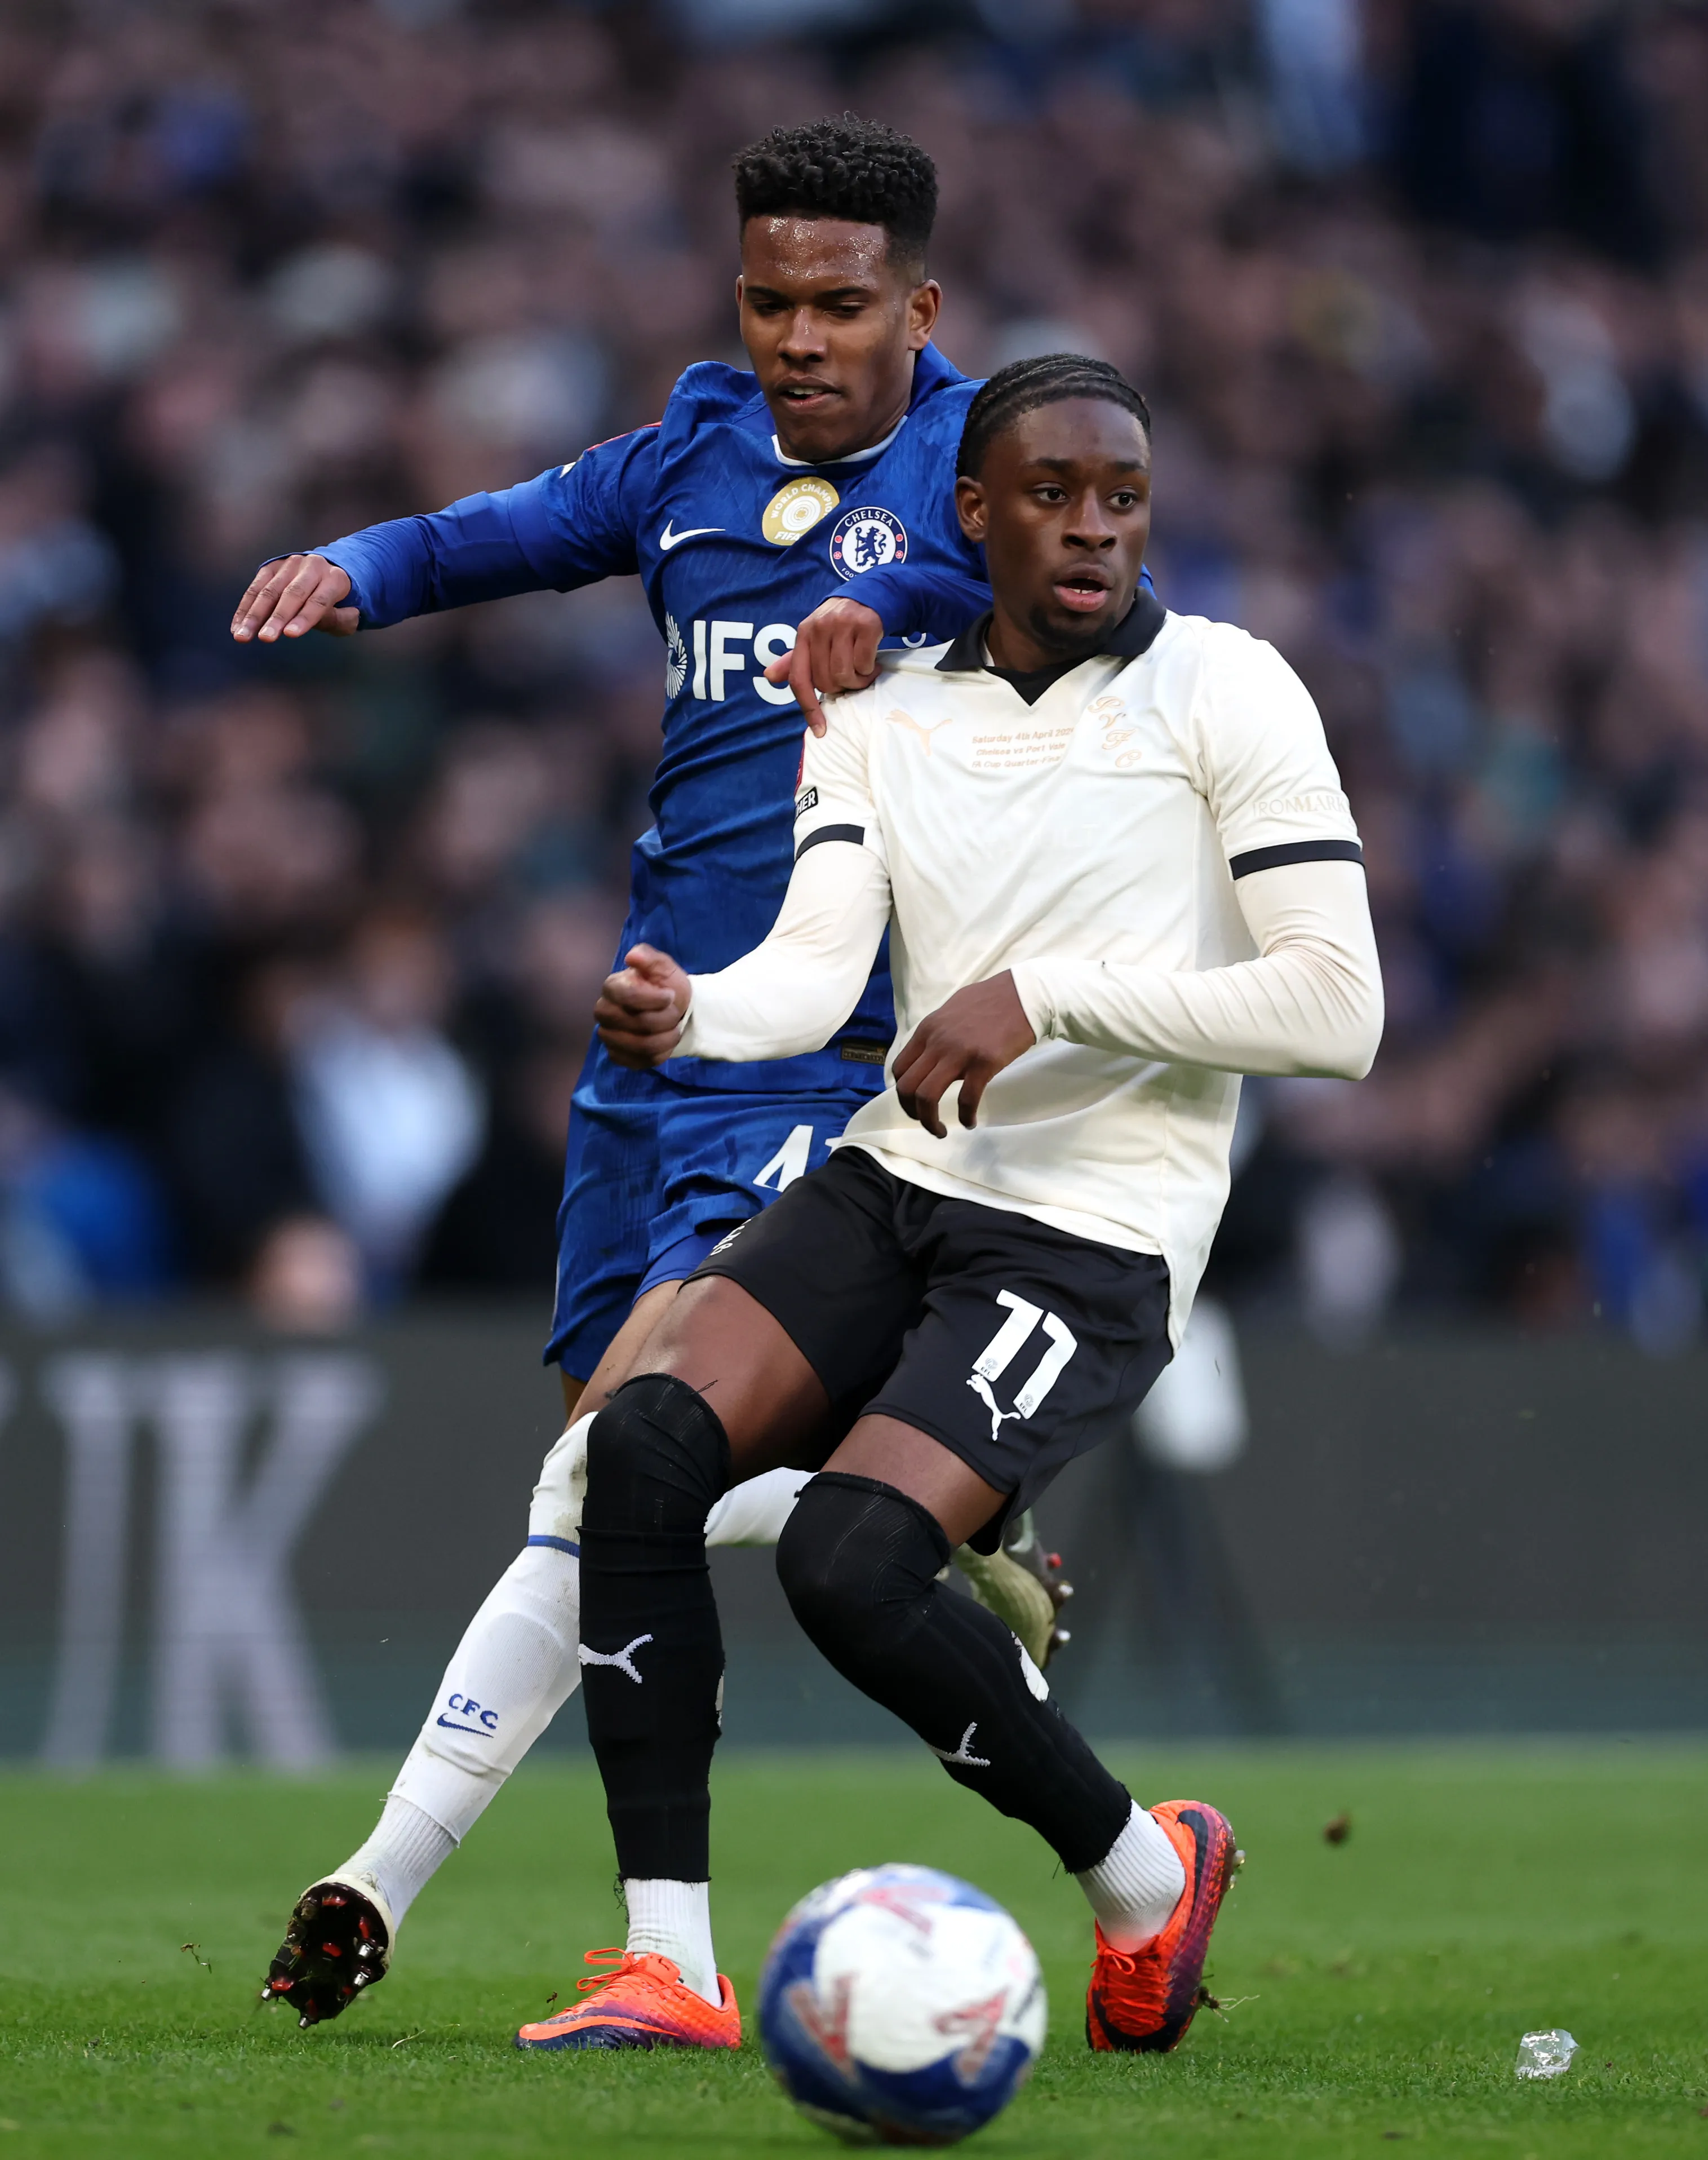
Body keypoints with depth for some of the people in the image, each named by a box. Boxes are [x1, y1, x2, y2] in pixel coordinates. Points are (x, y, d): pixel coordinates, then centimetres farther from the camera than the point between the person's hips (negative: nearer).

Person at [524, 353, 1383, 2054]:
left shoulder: (1226, 690, -2)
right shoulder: (884, 717, 12)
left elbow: (1338, 1012, -11)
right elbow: (819, 965, -2)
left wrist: (1046, 995, -17)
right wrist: (686, 1013, -26)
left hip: (1096, 1232, -5)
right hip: (895, 1179, 5)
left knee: (849, 1559, -25)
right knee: (644, 1441, -20)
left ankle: (1142, 1873, 1)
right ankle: (669, 1966, -16)